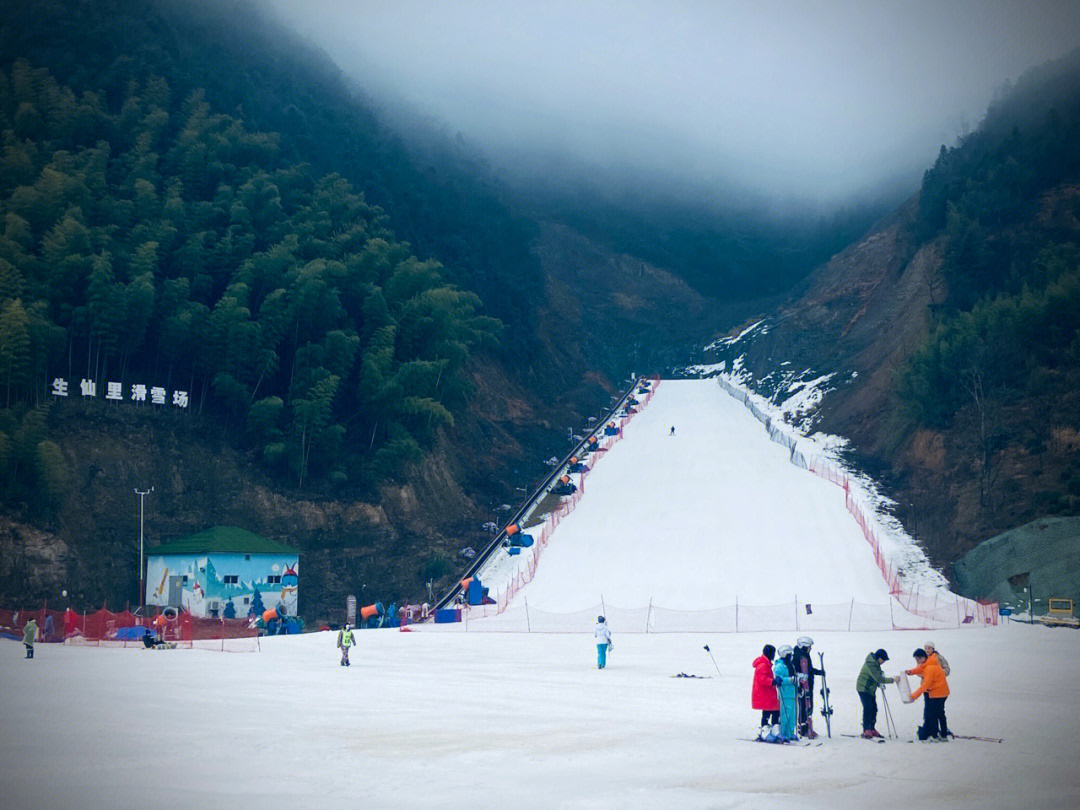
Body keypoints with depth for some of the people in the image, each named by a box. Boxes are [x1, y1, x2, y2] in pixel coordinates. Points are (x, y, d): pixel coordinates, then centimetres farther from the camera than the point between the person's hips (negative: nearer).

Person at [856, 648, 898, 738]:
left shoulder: (875, 663, 7)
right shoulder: (871, 664, -25)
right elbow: (879, 678, -29)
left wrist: (879, 684, 4)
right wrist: (893, 680, -27)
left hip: (870, 689, 10)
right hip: (864, 689, -10)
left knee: (874, 709, 8)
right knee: (868, 709, -13)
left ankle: (872, 729, 15)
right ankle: (866, 730, -11)